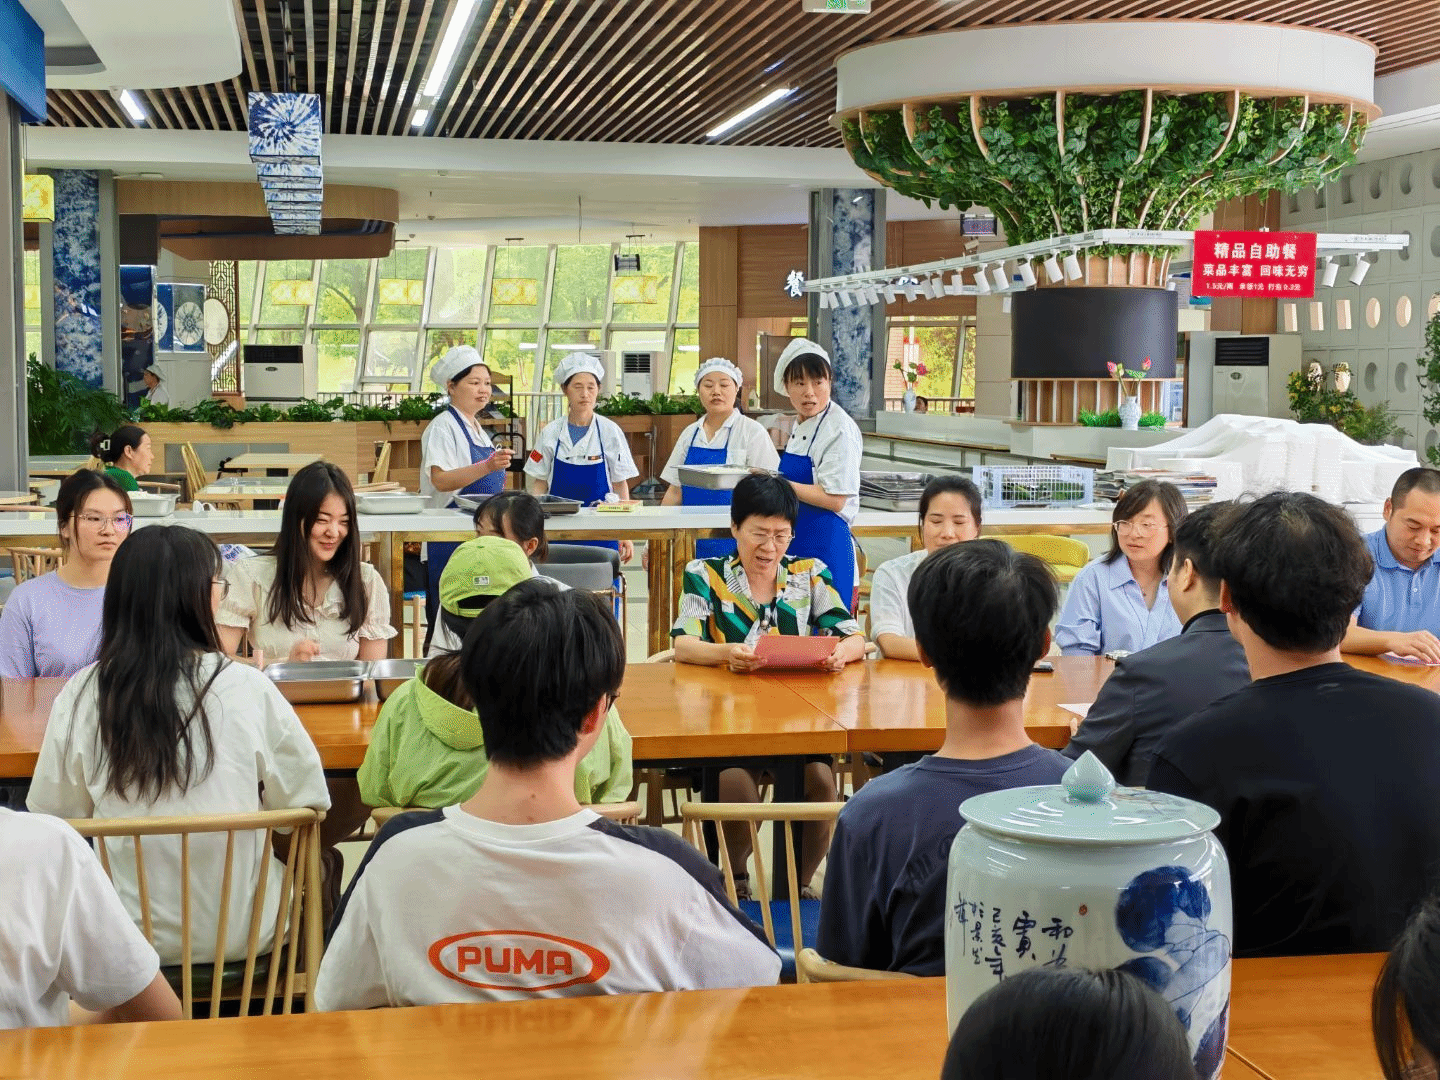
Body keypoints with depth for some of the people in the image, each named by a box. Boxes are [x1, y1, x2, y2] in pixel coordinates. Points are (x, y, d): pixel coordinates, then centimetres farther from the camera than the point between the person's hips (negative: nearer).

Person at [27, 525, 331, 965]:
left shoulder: (79, 697, -9)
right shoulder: (246, 688, -14)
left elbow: (51, 813, 1)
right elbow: (307, 800, -5)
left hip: (127, 941, 3)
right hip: (238, 937, -2)